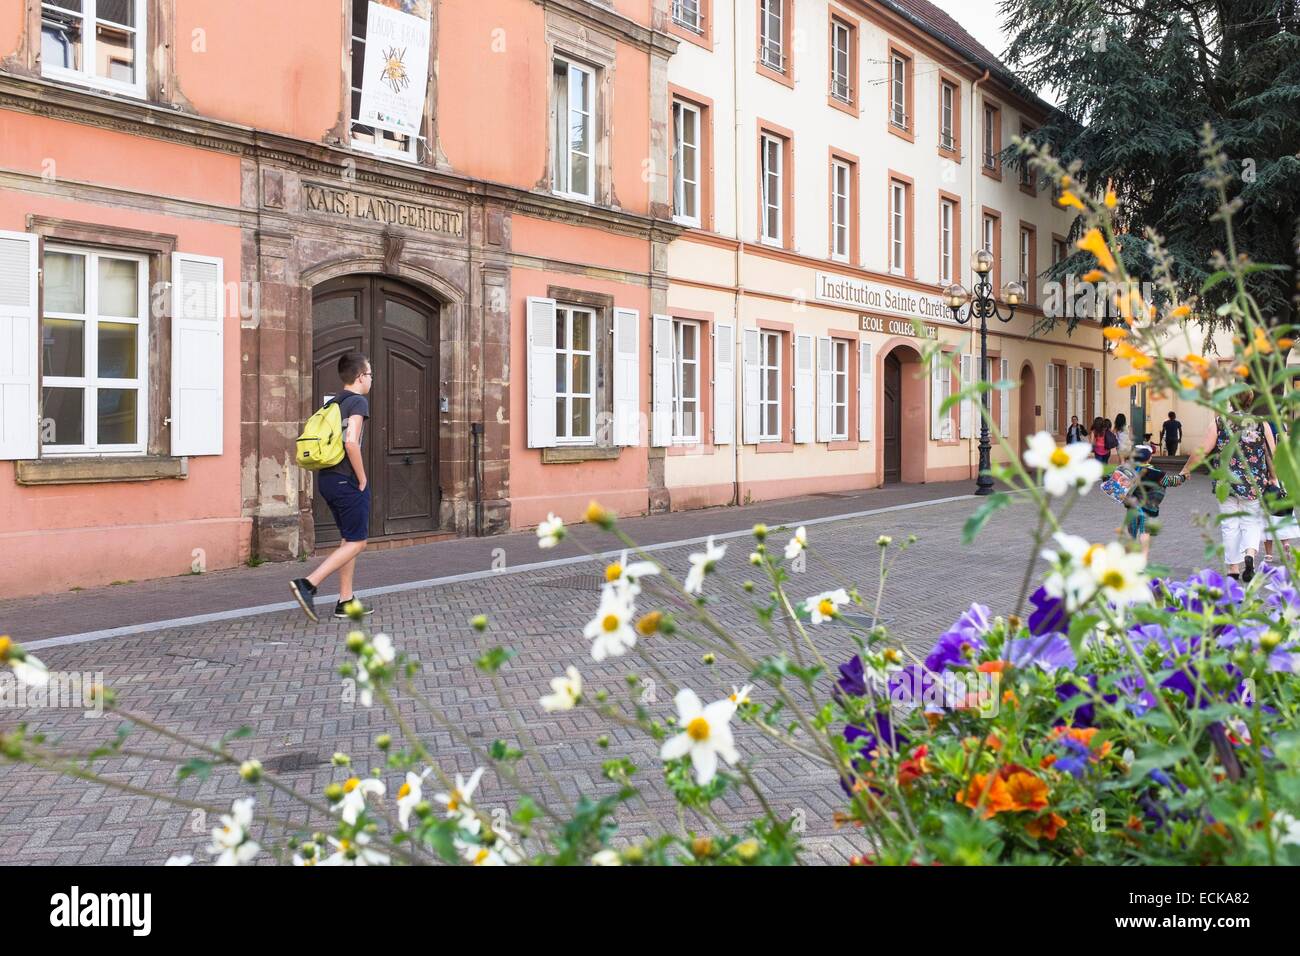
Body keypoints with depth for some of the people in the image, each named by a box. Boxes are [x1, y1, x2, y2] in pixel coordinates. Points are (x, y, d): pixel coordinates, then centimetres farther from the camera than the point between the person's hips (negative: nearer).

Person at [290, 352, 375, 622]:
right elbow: (351, 442, -25)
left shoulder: (332, 404, 15)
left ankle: (346, 602, 16)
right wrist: (362, 479, -14)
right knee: (356, 542, -2)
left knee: (349, 539, 15)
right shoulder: (358, 402, -11)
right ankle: (308, 583, -13)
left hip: (326, 478, 9)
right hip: (347, 481, -9)